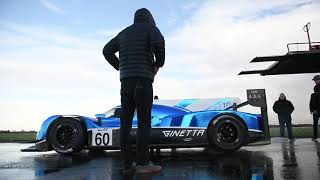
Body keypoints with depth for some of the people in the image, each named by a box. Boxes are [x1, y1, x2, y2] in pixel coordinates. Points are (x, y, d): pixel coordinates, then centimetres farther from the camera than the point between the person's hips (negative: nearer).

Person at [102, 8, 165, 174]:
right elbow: (158, 42, -16)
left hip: (125, 81, 6)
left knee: (125, 122, 0)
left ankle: (127, 164, 2)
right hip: (143, 80, -5)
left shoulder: (124, 32, 24)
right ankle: (142, 164, -8)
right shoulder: (150, 27, 7)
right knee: (144, 122, -6)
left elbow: (107, 50, 17)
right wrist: (159, 63, -1)